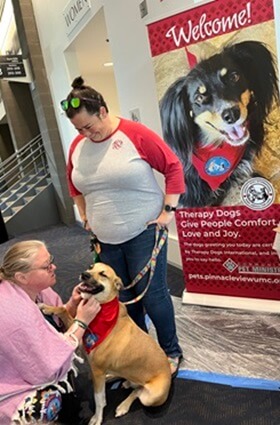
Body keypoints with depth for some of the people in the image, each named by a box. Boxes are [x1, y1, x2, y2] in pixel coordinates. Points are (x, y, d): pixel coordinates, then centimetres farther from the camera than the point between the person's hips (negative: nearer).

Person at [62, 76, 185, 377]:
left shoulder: (135, 134, -13)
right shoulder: (77, 146, 4)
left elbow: (173, 167, -9)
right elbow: (74, 184, 19)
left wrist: (168, 210, -12)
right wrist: (86, 217, 13)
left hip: (144, 232, -5)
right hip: (105, 239, 5)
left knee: (152, 294, 2)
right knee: (124, 298, 14)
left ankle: (171, 351, 26)